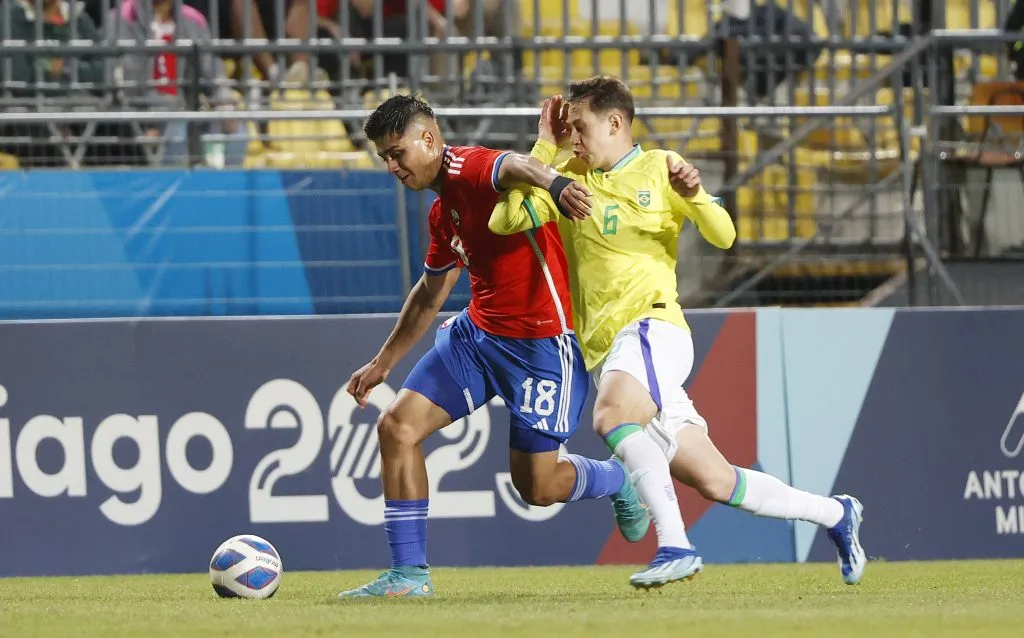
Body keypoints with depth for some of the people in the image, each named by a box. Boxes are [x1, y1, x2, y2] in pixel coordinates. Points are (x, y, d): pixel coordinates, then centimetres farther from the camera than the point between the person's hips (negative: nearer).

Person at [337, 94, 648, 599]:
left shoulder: (470, 169, -17)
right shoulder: (443, 212, 12)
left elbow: (514, 167, -42)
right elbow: (431, 293, 27)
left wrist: (554, 183, -66)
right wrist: (383, 362, 31)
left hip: (541, 342, -9)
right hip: (478, 332, 9)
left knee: (535, 487, -2)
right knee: (396, 426, -6)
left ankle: (619, 481, 31)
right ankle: (409, 574, 0)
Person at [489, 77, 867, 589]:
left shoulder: (657, 168, 4)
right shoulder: (569, 180, 16)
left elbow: (723, 236, -1)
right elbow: (503, 221, 3)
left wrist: (693, 196, -21)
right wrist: (544, 148, 4)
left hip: (652, 325, -5)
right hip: (604, 350, 5)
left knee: (612, 414, -37)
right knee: (714, 482, 4)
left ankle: (675, 546, -38)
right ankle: (835, 514, 21)